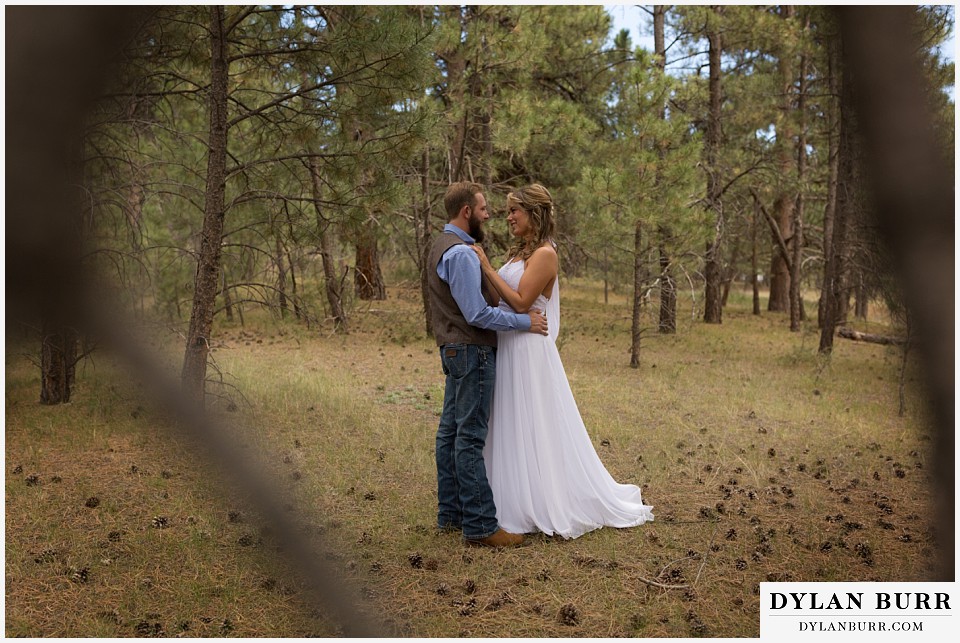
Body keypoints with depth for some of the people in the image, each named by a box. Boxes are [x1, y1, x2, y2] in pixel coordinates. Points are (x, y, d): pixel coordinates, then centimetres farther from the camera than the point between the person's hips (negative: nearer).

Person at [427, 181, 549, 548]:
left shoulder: (444, 246, 15)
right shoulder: (460, 252, -18)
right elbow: (478, 314, -22)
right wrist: (524, 321, -15)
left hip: (456, 349, 11)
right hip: (472, 351, -11)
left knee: (451, 432, 12)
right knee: (470, 438, -9)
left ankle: (451, 513, 20)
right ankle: (479, 525, -5)